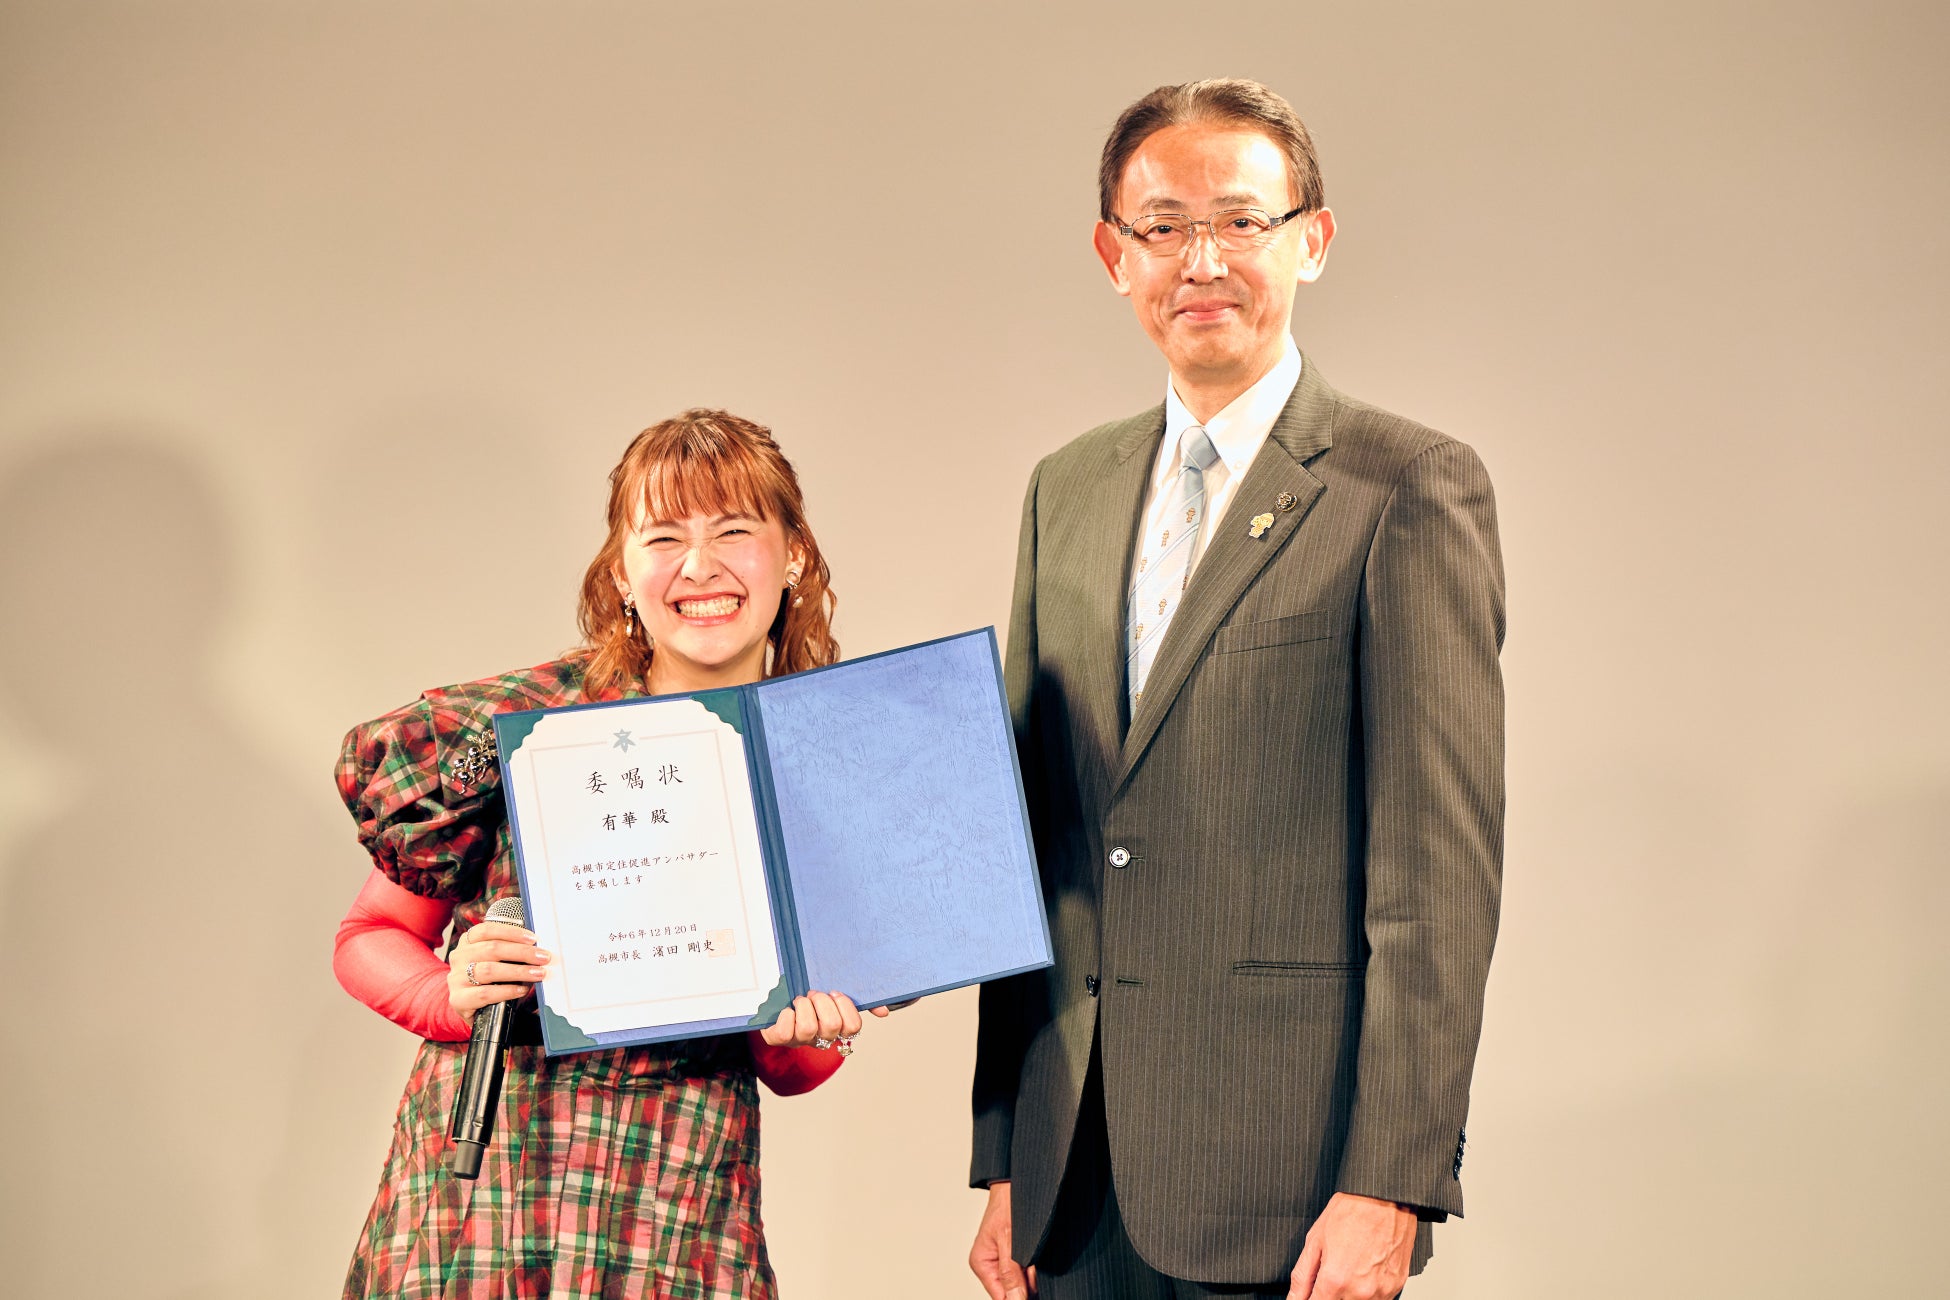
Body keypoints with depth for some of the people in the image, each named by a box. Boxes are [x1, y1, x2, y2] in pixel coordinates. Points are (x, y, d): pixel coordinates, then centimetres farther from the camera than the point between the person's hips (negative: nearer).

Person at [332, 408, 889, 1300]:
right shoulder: (520, 725, -5)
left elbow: (792, 1073, 11)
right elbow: (368, 939, 5)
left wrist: (805, 1034, -12)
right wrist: (454, 997, -15)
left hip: (684, 1222, 1)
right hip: (476, 1190, -1)